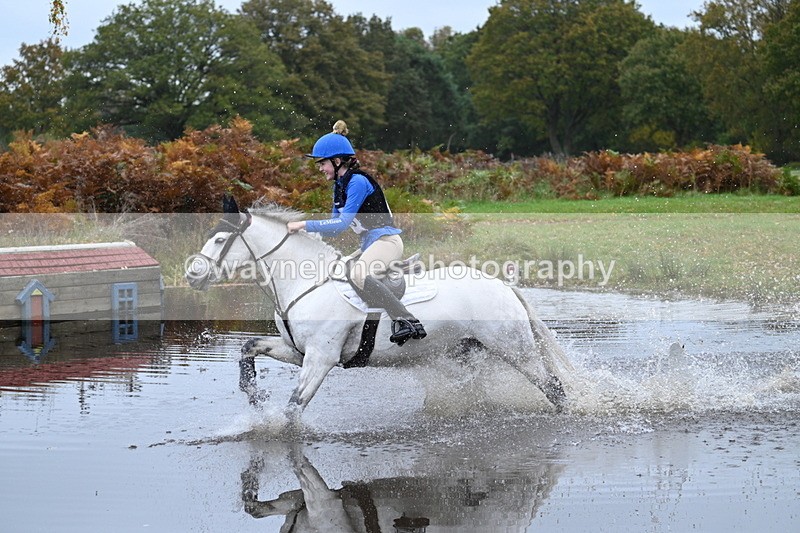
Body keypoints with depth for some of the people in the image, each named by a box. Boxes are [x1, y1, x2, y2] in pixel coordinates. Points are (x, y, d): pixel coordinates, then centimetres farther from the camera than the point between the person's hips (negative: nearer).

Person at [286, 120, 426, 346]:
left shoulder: (358, 182, -15)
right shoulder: (339, 186, 14)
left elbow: (342, 223, -21)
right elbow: (334, 227, 19)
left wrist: (305, 224, -18)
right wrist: (301, 231, 6)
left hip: (386, 240, -11)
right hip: (370, 245, 11)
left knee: (358, 274, -38)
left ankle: (407, 321, -45)